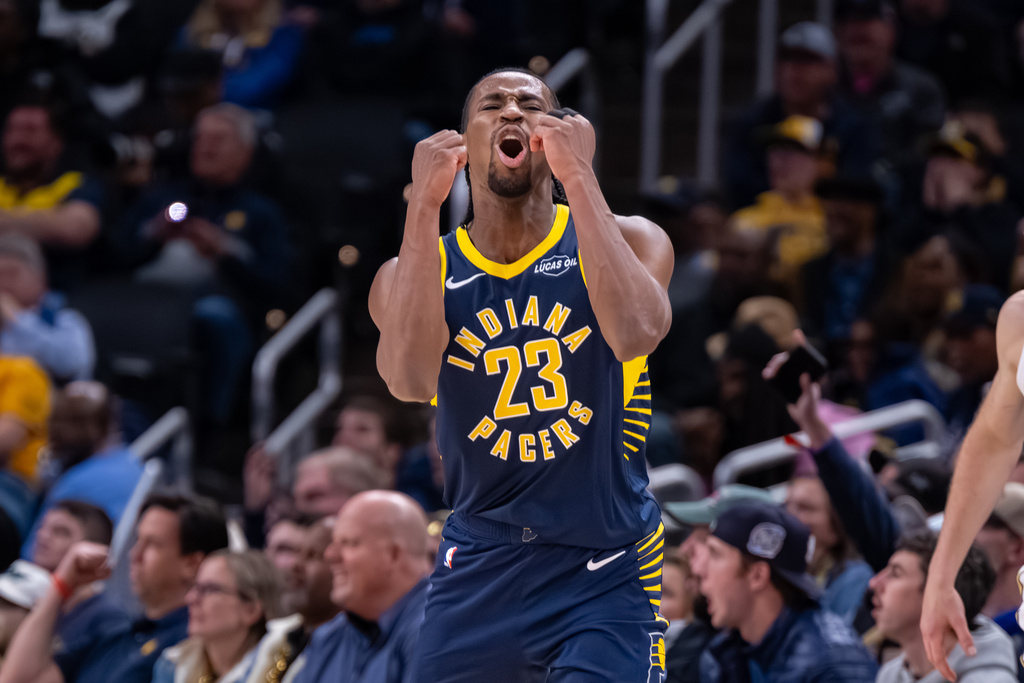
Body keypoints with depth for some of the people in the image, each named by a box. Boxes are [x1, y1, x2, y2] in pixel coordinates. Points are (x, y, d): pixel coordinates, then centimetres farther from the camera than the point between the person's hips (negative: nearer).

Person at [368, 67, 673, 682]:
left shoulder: (630, 241, -2)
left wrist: (579, 177, -24)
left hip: (605, 571, -2)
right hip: (478, 570, 2)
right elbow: (412, 380, -21)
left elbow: (634, 335, -26)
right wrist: (425, 205, -20)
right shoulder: (417, 269, 1)